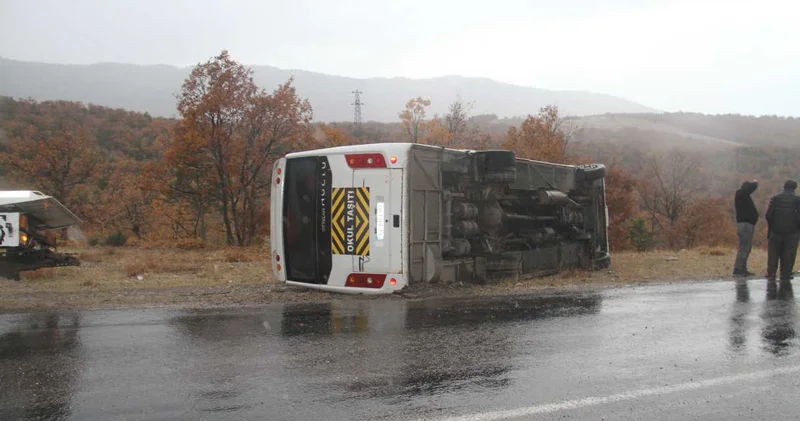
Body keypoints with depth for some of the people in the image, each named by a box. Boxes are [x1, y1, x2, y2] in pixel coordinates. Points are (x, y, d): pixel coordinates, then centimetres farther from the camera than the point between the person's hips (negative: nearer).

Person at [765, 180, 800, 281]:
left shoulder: (775, 198, 0)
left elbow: (768, 215, -4)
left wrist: (771, 227, 9)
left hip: (776, 231, 1)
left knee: (773, 253, 9)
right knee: (788, 254, 6)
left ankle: (771, 273, 4)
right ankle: (785, 274, 5)